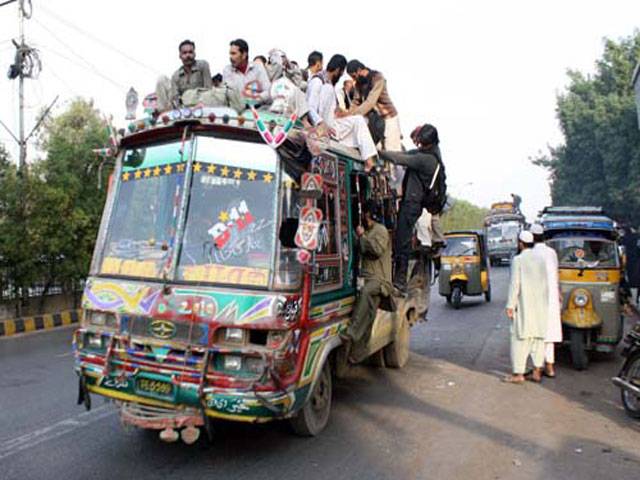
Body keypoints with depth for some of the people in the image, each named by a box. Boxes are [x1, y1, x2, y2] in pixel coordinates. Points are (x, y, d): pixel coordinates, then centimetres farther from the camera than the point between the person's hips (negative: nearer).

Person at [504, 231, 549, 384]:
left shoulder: (518, 260, -10)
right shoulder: (541, 259, 8)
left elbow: (514, 284, -14)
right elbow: (546, 284, 8)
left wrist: (510, 305, -10)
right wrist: (545, 303, 15)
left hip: (524, 306, -6)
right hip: (540, 306, 6)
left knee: (520, 339, -2)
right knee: (538, 338, 11)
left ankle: (518, 374, 0)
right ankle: (537, 372, 17)